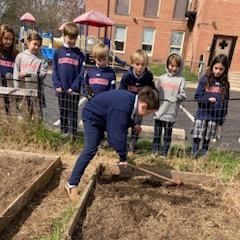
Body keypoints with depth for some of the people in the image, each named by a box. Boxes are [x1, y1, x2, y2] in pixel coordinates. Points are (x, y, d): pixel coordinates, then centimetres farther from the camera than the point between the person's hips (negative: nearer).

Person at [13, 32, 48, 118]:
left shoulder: (42, 60, 1)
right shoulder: (20, 56, 4)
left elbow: (42, 75, -10)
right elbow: (16, 75, 1)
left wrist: (27, 74, -18)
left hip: (36, 92, -1)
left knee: (38, 116, 4)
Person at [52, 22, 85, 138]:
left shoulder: (79, 54, 0)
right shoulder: (58, 52, 4)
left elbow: (81, 73, -5)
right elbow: (54, 71, 2)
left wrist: (74, 87, -14)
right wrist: (57, 85, -10)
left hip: (74, 90, -2)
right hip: (61, 89, 2)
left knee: (73, 113, 6)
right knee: (62, 112, 13)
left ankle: (73, 134, 14)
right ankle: (63, 132, 27)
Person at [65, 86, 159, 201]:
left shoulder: (133, 99, -9)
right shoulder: (122, 107, -38)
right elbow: (118, 134, -35)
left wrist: (133, 124, 25)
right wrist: (122, 156, -25)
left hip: (105, 116, 10)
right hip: (92, 116, -10)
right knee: (90, 150, -17)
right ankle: (72, 183, -7)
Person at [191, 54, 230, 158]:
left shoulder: (225, 83, 4)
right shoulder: (205, 80, -3)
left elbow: (225, 101, 7)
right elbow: (197, 96, -5)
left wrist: (222, 117, 4)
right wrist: (207, 99, -22)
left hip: (215, 116, 2)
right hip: (202, 114, -2)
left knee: (207, 138, 10)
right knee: (197, 137, 0)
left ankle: (203, 155, 24)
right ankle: (194, 155, 13)